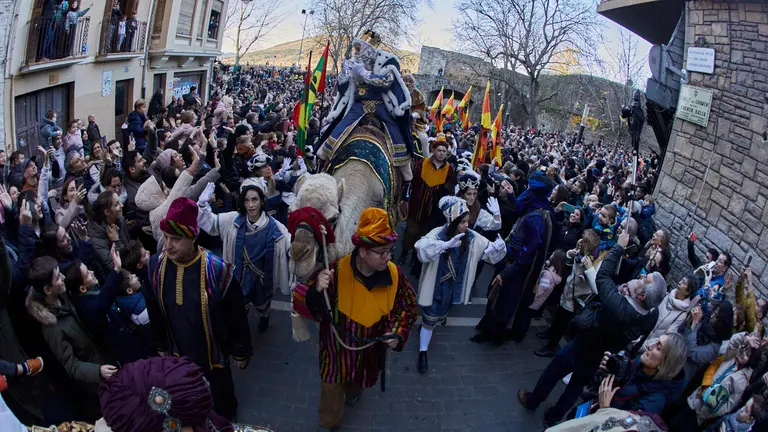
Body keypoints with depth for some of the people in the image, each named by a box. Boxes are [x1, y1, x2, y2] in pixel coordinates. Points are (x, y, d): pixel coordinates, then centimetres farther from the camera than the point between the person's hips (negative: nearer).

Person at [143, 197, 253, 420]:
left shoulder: (217, 269, -28)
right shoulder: (155, 266, -15)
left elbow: (236, 316, -16)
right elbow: (154, 311, 2)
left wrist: (241, 351, -6)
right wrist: (160, 344, 12)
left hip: (213, 353, -3)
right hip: (178, 353, 3)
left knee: (221, 399, 22)